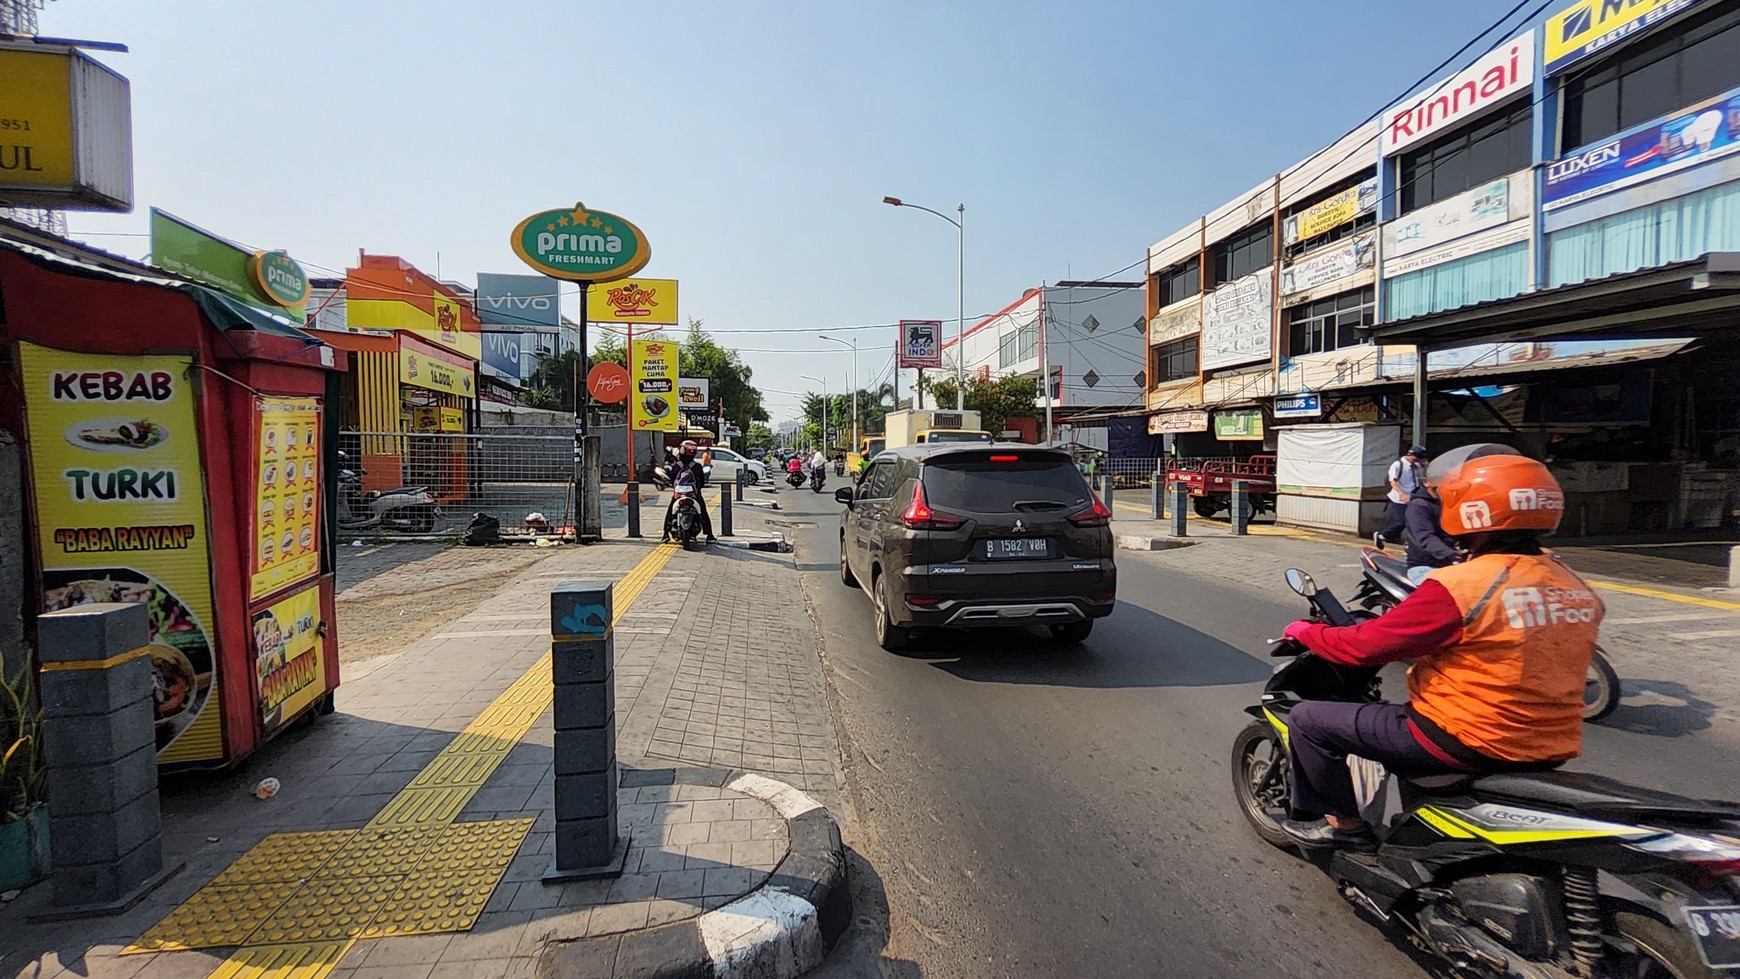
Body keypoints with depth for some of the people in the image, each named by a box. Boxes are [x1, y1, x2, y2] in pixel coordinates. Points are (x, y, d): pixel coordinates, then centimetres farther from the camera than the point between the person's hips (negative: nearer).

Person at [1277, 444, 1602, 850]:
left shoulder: (1459, 586, -22)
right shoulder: (1577, 589, 2)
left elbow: (1364, 646, -18)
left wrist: (1306, 631, 1)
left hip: (1469, 742, -8)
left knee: (1307, 719, 1)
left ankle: (1343, 823, 15)